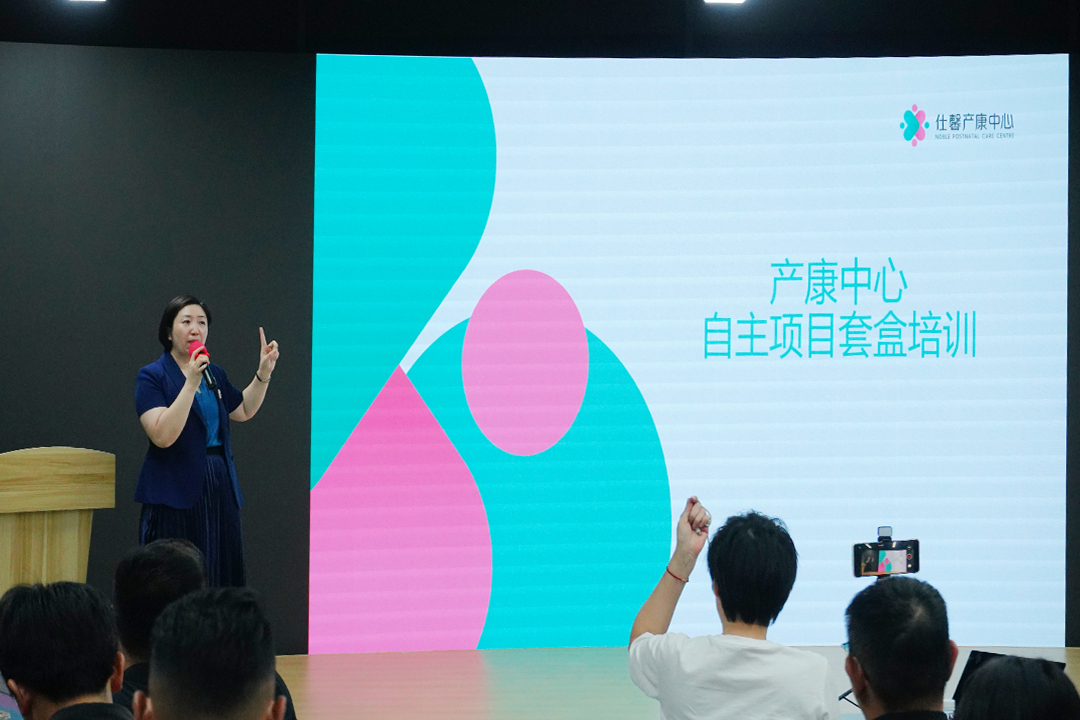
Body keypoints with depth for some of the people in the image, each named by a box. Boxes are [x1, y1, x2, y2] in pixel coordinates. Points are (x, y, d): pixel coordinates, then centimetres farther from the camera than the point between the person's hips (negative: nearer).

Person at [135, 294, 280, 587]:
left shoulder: (215, 374, 13)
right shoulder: (152, 376, -7)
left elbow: (244, 411, 29)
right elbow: (162, 436, -20)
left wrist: (263, 373, 16)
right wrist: (191, 383, -24)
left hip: (219, 491, 7)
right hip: (175, 494, -6)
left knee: (222, 576, 4)